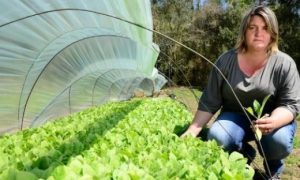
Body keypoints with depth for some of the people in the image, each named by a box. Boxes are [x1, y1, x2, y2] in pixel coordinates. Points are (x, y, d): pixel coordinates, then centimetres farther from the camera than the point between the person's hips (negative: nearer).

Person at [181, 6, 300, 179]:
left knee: (279, 142, -32)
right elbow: (209, 102, -6)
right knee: (216, 138, -28)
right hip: (236, 117, 1)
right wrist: (193, 129, -13)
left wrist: (272, 122, -37)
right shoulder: (226, 61, -8)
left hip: (274, 119, -1)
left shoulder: (284, 63, -12)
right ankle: (245, 155, 7)